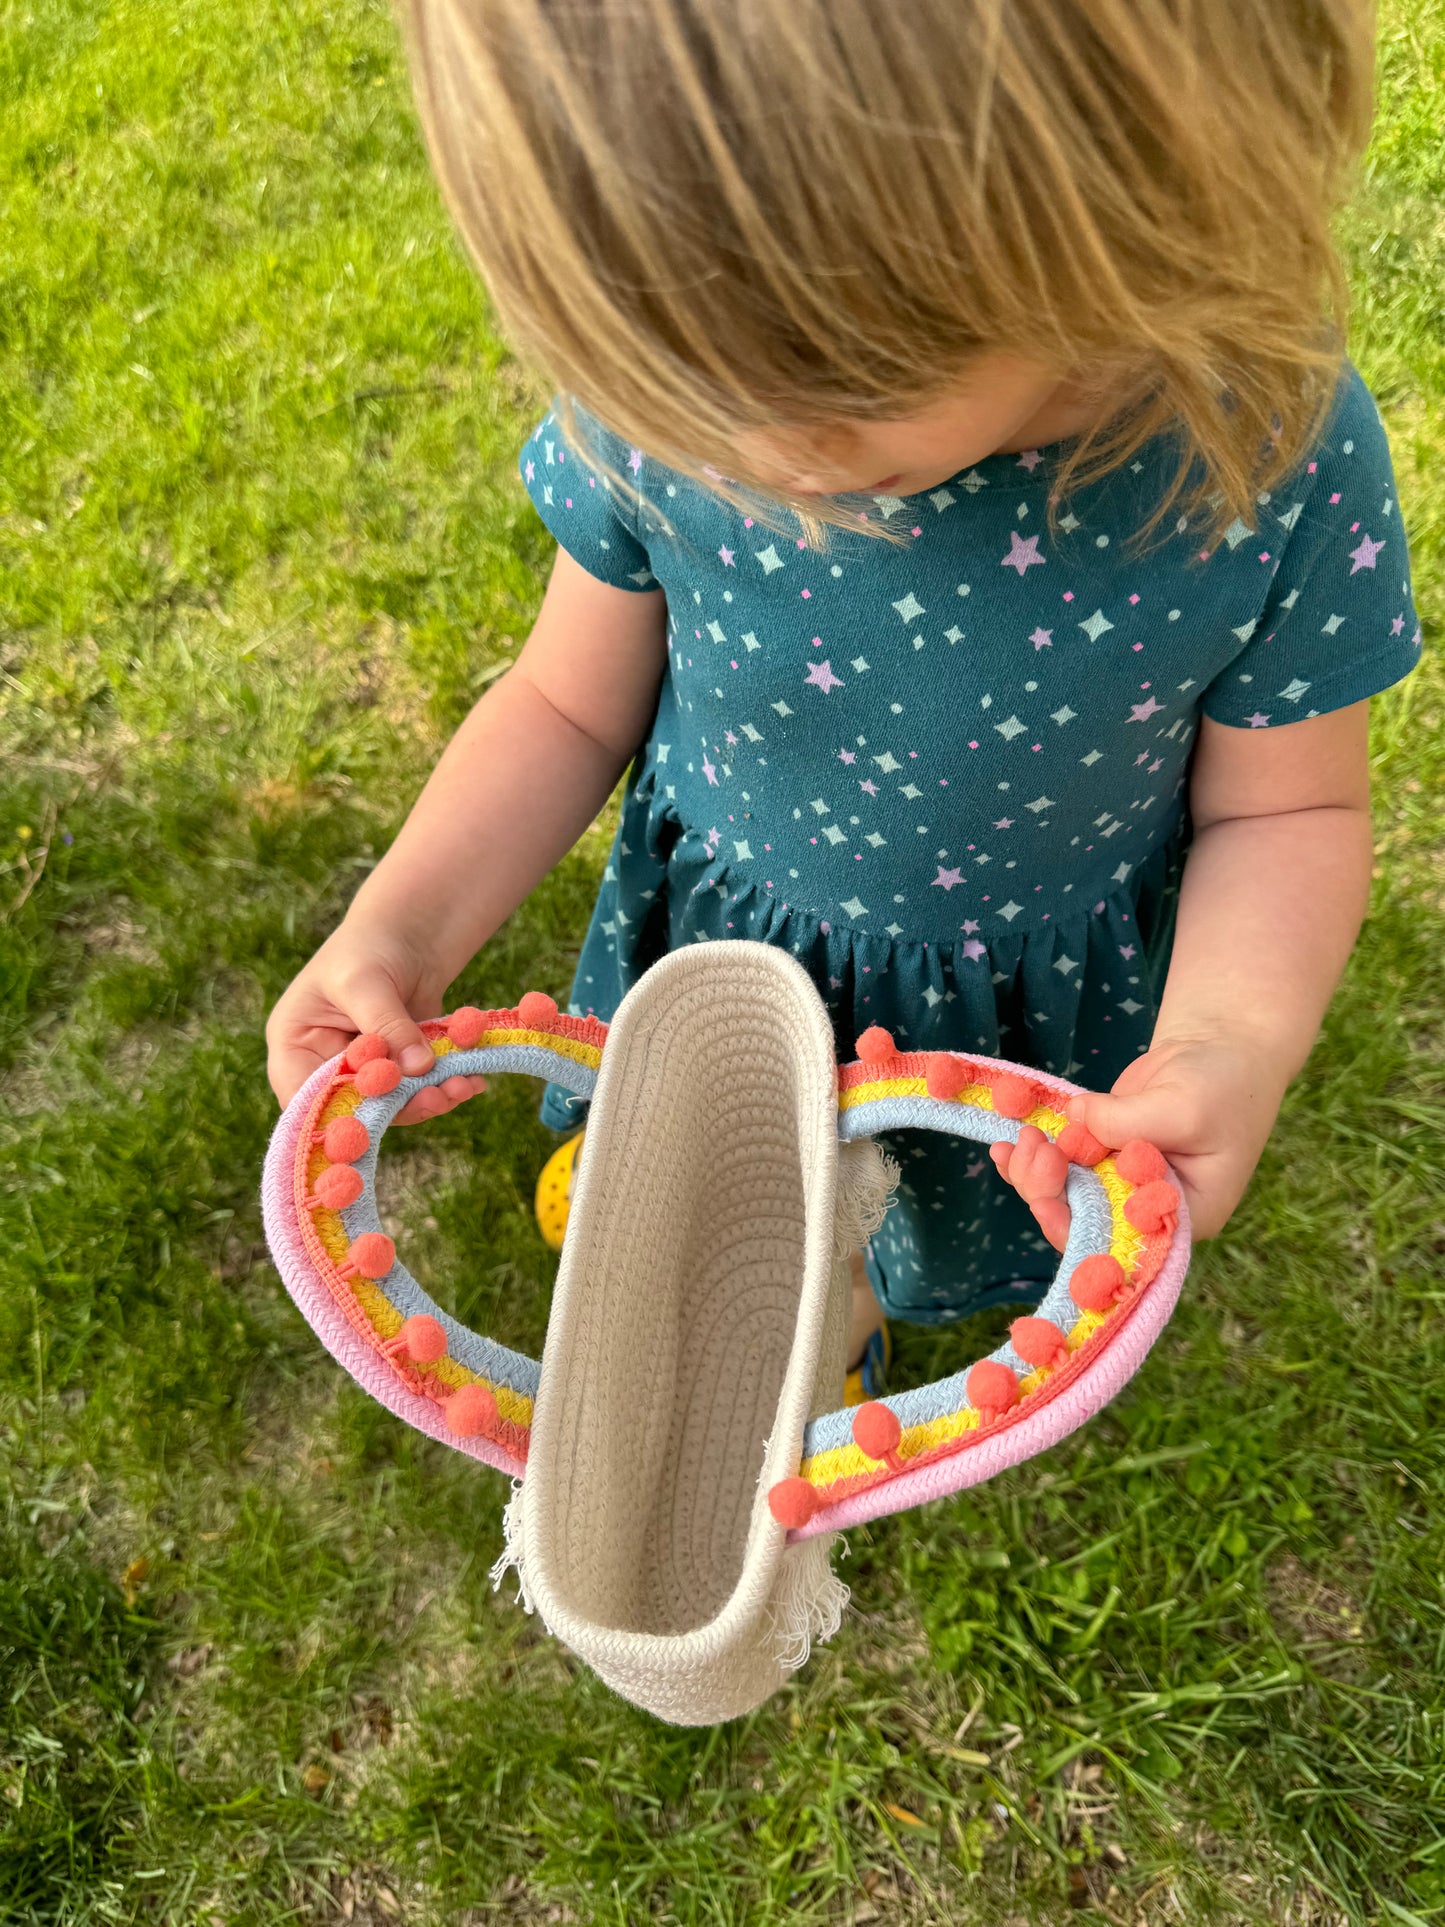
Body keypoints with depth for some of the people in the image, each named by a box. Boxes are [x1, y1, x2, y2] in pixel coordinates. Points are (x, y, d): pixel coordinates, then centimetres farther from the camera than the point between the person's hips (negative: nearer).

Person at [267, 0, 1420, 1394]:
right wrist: (403, 925, -23)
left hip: (1028, 1018, 0)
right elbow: (573, 706, -9)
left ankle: (838, 1334, 67)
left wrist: (1235, 1046, -33)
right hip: (713, 962, 1)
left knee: (924, 1246, 30)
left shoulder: (1277, 454, -30)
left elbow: (1285, 808, -14)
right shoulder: (668, 382, -26)